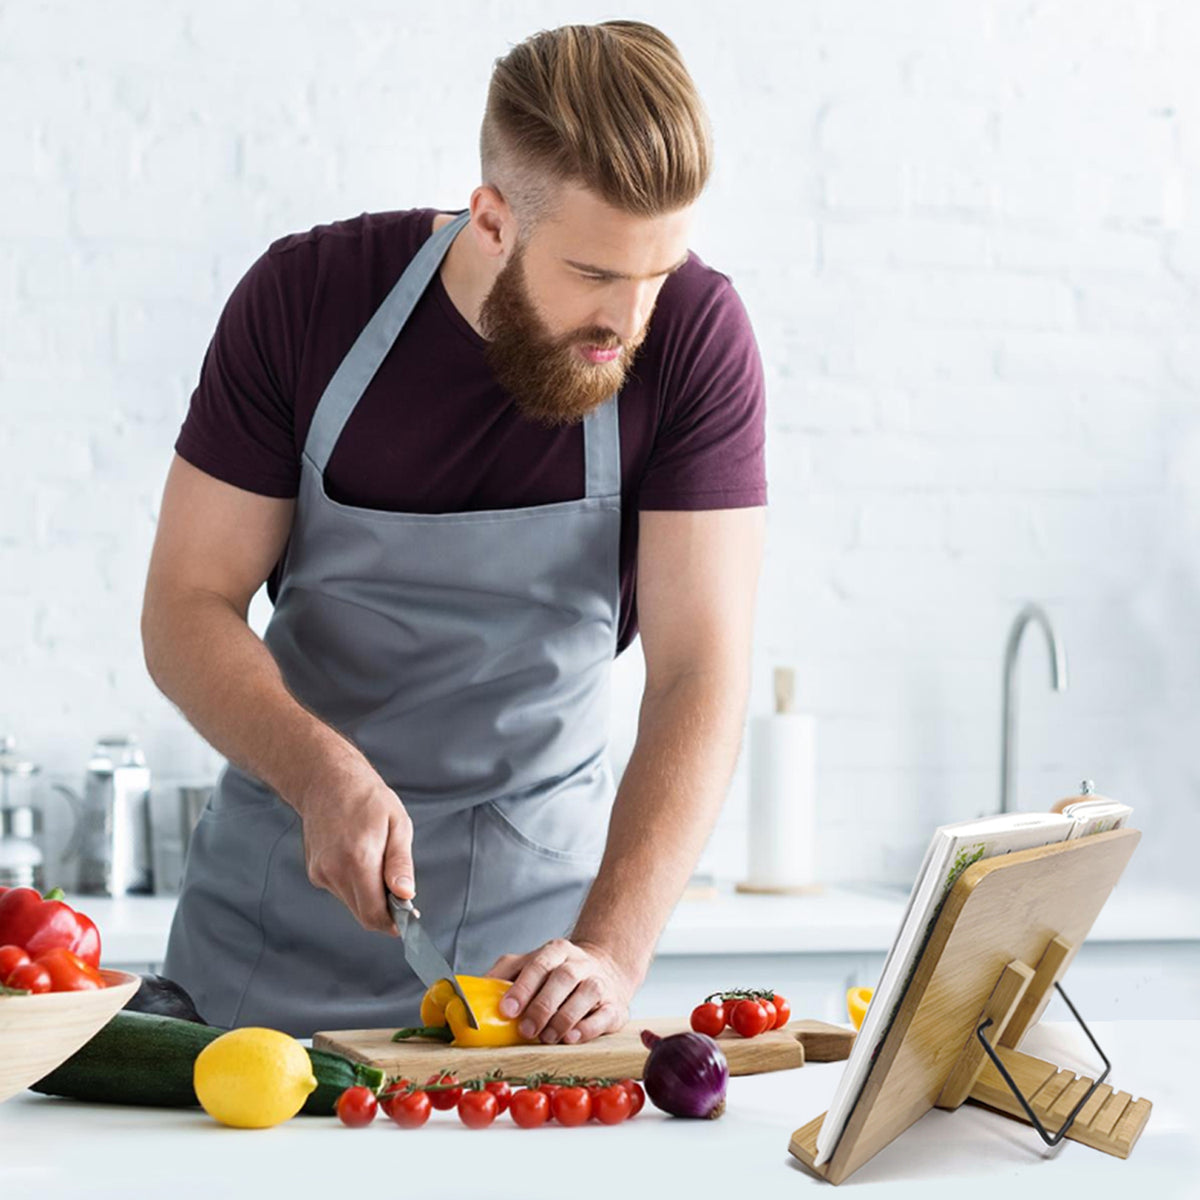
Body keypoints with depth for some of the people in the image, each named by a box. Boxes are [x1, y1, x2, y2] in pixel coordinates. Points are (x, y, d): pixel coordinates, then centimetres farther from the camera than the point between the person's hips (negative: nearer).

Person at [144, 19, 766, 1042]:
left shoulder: (695, 337, -16)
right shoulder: (306, 297, -13)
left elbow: (700, 673, -20)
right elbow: (185, 610, -10)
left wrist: (611, 951, -32)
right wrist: (322, 772, -28)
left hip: (538, 901, -1)